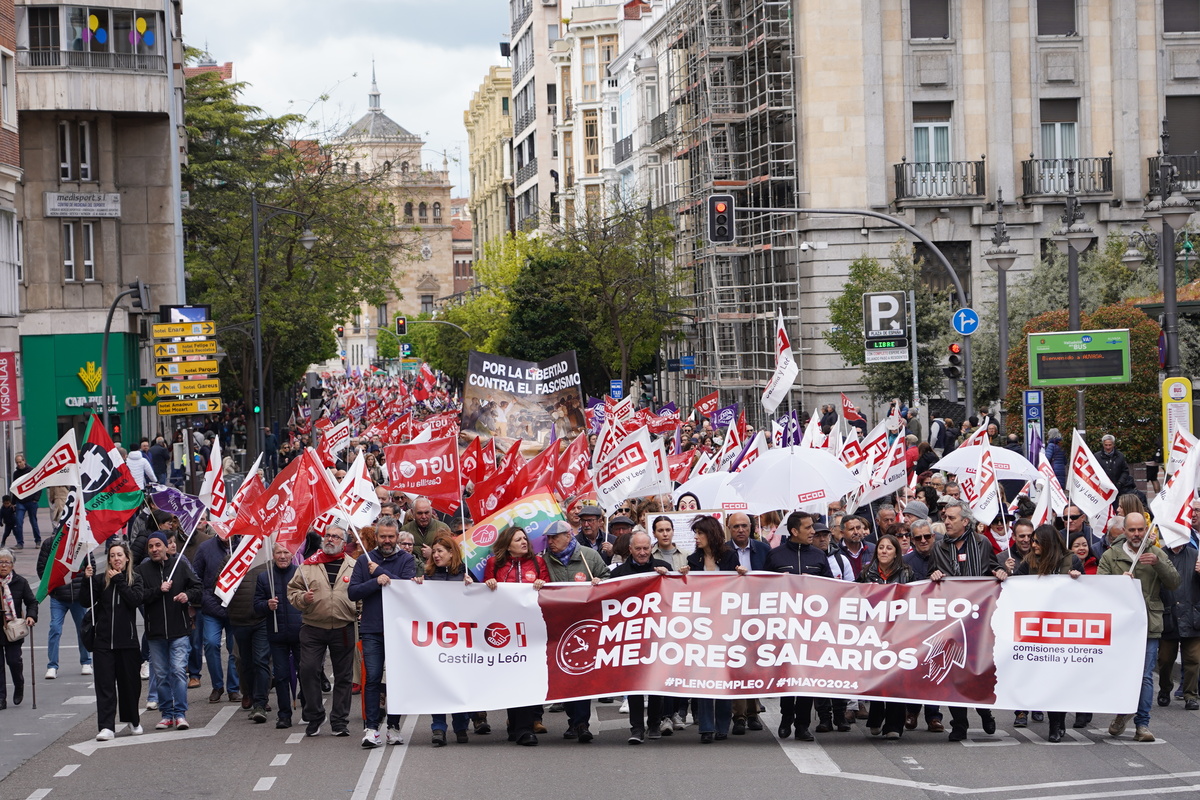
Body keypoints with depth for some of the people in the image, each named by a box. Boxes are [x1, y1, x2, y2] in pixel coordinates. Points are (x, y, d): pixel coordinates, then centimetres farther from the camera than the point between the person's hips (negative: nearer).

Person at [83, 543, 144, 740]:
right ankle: (106, 726, -9)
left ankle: (133, 720, 29)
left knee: (130, 682, 10)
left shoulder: (135, 579, 5)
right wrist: (87, 579, -12)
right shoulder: (101, 579, 6)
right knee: (105, 683, -6)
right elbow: (87, 601, -2)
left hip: (127, 640, 0)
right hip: (104, 640, 0)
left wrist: (119, 581, -11)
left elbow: (136, 600, -12)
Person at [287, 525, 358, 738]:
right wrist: (302, 598, -10)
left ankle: (340, 721, 13)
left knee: (343, 675, 4)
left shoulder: (354, 567, 7)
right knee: (308, 670, -6)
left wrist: (360, 611, -5)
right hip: (312, 628, 0)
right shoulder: (308, 565, 7)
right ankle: (313, 718, 8)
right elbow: (292, 591, 9)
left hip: (343, 629, 0)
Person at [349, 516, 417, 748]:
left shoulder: (406, 559, 4)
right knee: (373, 678, -6)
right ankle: (371, 727, -7)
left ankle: (394, 726, 13)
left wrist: (381, 571, -9)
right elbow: (353, 592, 0)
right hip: (372, 629, 0)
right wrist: (377, 581, -15)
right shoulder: (364, 560, 8)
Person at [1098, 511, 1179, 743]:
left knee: (1145, 676, -3)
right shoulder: (1110, 556, 7)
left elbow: (1174, 584, 1)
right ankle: (1122, 713, 25)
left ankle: (1142, 724, 1)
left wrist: (1158, 564, -14)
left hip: (1149, 625, 0)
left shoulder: (1157, 555, 9)